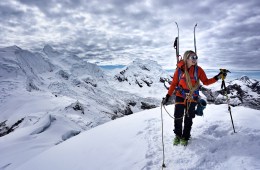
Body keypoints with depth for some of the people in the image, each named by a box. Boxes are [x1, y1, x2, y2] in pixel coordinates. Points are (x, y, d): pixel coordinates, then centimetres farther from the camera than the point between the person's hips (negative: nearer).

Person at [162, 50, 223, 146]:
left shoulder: (198, 70, -6)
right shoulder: (179, 69, -9)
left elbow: (205, 82, -1)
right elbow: (174, 83, -4)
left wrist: (217, 78, -16)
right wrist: (168, 96, -7)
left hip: (192, 97, 1)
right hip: (180, 96, -1)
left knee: (188, 118, 8)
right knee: (178, 117, 3)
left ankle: (185, 137, 26)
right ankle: (178, 135, 27)